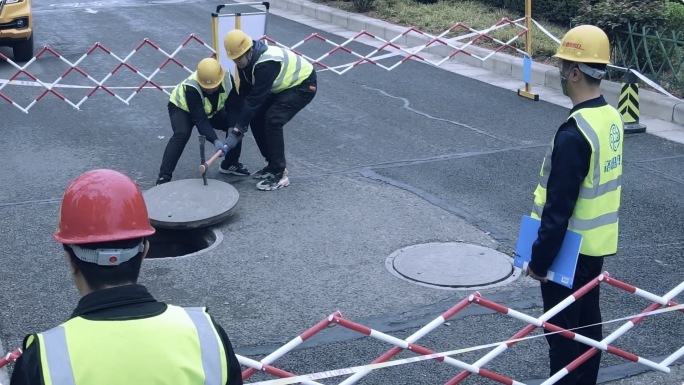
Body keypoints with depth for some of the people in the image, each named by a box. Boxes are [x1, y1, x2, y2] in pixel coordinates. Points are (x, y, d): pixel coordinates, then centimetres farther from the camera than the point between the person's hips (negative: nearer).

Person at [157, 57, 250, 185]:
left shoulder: (228, 80, -31)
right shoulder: (191, 87, -42)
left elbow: (234, 108, -26)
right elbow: (200, 119, -43)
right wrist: (215, 140, -53)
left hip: (212, 110, 5)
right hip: (182, 107, -5)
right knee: (182, 134, -32)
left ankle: (230, 164, 11)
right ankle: (164, 176, -30)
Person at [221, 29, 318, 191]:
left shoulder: (266, 63, -36)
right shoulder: (246, 60, -10)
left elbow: (255, 99, -35)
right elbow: (245, 94, -2)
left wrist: (237, 131, -32)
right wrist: (240, 125, -8)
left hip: (303, 85, -9)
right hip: (282, 86, 9)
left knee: (272, 120, -24)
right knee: (256, 120, -1)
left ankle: (279, 174, -15)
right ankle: (273, 165, 14)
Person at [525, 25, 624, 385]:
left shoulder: (575, 133, -26)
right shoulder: (612, 117, 2)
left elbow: (559, 207, -24)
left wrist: (539, 259, -15)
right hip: (597, 243, 9)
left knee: (562, 331, 4)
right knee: (588, 323, 20)